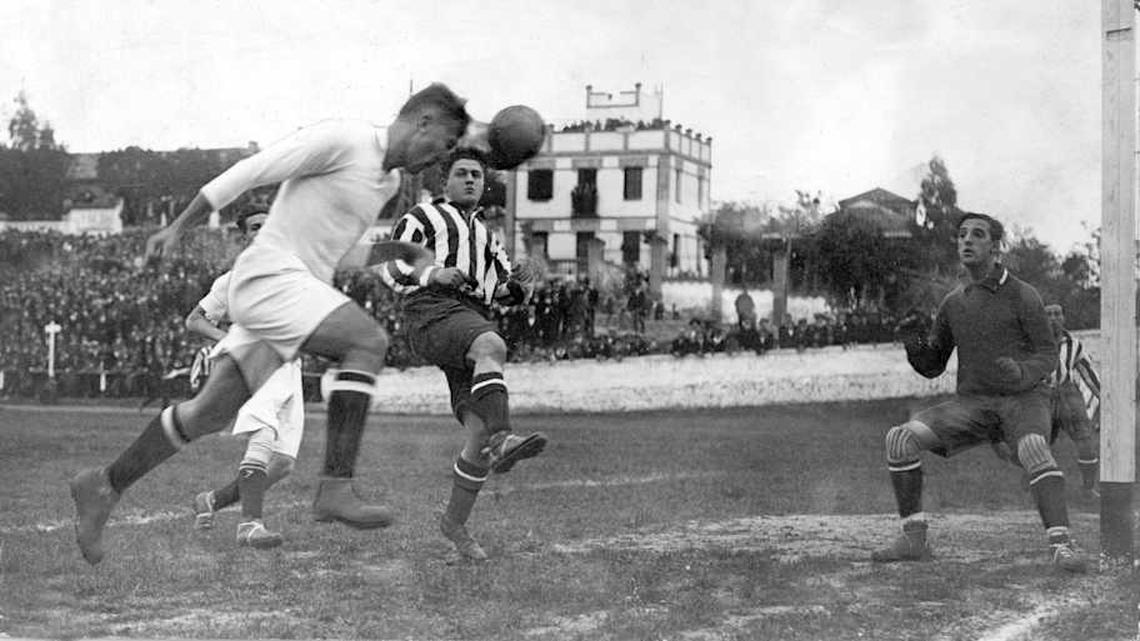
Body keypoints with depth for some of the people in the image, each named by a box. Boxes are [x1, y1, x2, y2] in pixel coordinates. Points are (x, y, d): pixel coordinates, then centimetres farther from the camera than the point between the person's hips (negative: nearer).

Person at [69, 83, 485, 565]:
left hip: (299, 289, 9)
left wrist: (396, 251, 12)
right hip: (269, 276, -9)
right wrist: (176, 228, -8)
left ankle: (104, 486, 21)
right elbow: (247, 173, -10)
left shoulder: (390, 181, 18)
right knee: (368, 341, -26)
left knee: (210, 413, 10)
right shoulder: (342, 138, -11)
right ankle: (335, 488, -30)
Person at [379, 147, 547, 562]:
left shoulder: (485, 234, 35)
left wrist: (511, 291, 13)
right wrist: (434, 275, -12)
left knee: (480, 433, -8)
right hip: (433, 313, -6)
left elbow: (501, 284, 38)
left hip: (475, 320, 6)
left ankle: (454, 522, 6)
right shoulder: (423, 218, 17)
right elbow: (390, 267, 6)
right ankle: (502, 439, -56)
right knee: (492, 347, -39)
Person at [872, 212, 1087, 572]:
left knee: (1033, 449, -38)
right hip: (972, 401, 4)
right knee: (900, 438, -16)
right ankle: (914, 540, -10)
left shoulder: (1021, 295, -4)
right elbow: (932, 367, 14)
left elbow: (1048, 355, -4)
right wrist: (915, 346, -9)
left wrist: (1021, 374, -26)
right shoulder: (953, 303, 10)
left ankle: (1062, 546, -42)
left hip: (1023, 398, -4)